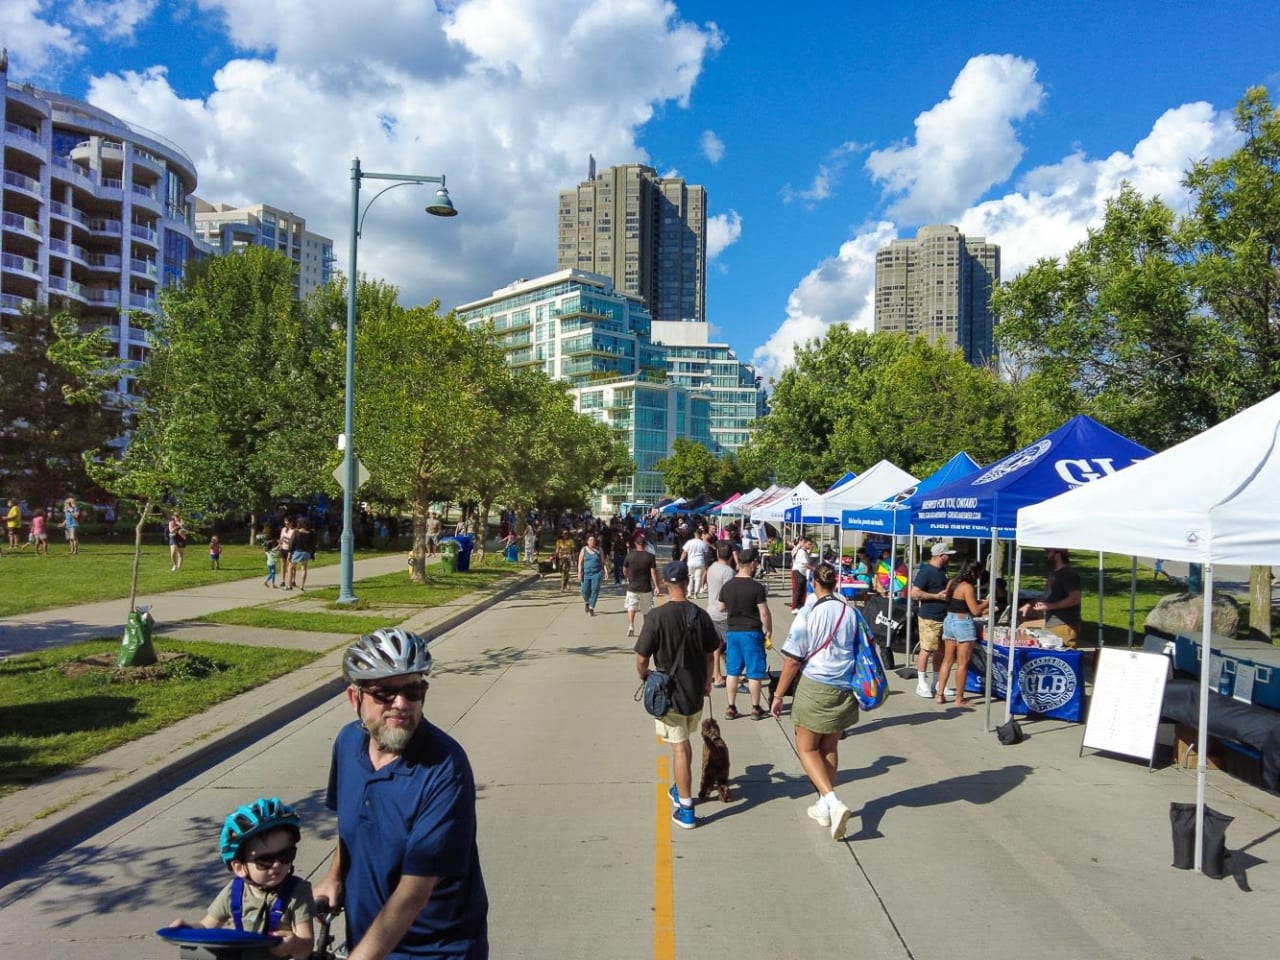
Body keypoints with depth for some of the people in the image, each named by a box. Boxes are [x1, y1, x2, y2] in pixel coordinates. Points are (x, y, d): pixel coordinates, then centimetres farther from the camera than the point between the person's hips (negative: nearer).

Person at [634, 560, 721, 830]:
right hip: (695, 691, 4)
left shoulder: (657, 616, -18)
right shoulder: (700, 615, -5)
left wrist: (645, 679, 6)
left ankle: (686, 810, 9)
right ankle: (680, 790, 41)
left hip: (669, 693, -4)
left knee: (679, 748, 3)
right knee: (684, 742, 24)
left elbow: (642, 659, -15)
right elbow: (710, 654, 6)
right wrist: (707, 682, 22)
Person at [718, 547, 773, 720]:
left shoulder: (727, 586, 1)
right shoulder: (757, 587, -15)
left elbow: (722, 608, 13)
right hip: (752, 633, -5)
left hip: (732, 632, 5)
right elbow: (764, 613, -14)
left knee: (732, 672, 11)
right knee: (754, 672, 7)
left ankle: (730, 708, 16)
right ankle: (756, 709, 14)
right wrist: (769, 630, -1)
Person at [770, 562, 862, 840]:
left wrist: (778, 695, -3)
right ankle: (824, 807, 28)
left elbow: (793, 660, -12)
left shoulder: (809, 614, -13)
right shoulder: (851, 612, -1)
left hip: (814, 687, -5)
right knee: (830, 749, 18)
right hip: (843, 690, 5)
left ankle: (832, 802, -8)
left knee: (807, 748, 9)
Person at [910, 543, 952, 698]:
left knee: (940, 651, 13)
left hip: (943, 617, 9)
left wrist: (949, 593, 12)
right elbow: (915, 593, -20)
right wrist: (937, 596, -20)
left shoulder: (942, 571, 14)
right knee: (927, 650, -6)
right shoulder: (926, 571, -14)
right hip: (929, 618, -9)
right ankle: (921, 684, 2)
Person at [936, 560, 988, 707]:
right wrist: (987, 603, 2)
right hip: (963, 624, -8)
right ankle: (959, 699, 6)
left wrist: (979, 602, 15)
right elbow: (975, 611, -15)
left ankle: (940, 695, 15)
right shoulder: (968, 587, -16)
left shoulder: (952, 583, 8)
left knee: (947, 660, 13)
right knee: (962, 664, 0)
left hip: (949, 621, 8)